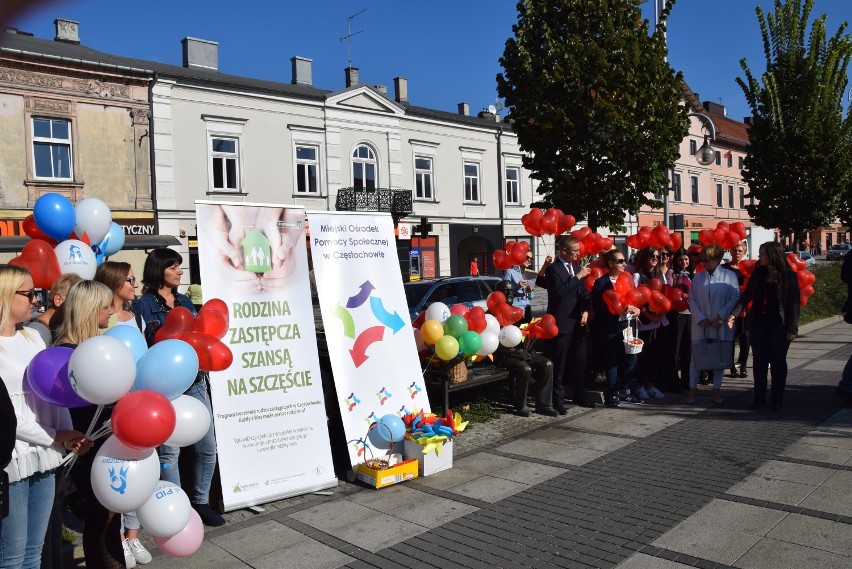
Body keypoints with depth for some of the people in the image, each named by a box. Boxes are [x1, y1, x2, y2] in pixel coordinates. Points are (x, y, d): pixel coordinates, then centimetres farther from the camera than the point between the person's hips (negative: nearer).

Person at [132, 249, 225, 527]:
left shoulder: (184, 302, 15)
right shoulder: (144, 305, -3)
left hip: (195, 381, 6)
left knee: (208, 447, 7)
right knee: (169, 450, -1)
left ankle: (201, 501, 24)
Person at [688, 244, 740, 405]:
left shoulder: (729, 276, -2)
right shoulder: (697, 277, 6)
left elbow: (734, 299, -6)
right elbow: (692, 300, 3)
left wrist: (720, 317, -13)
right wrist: (701, 318, -8)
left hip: (721, 325, -1)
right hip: (700, 324, 2)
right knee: (696, 355, 3)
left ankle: (717, 389, 18)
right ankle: (693, 388, 12)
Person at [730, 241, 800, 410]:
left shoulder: (788, 275, -7)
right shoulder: (758, 273, 5)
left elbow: (794, 303, -8)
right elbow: (747, 295, 1)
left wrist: (792, 328, -13)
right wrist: (734, 313, -13)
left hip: (778, 325, -4)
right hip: (758, 323, 4)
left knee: (777, 361, 6)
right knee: (759, 361, 7)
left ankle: (777, 399, 16)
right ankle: (759, 397, 16)